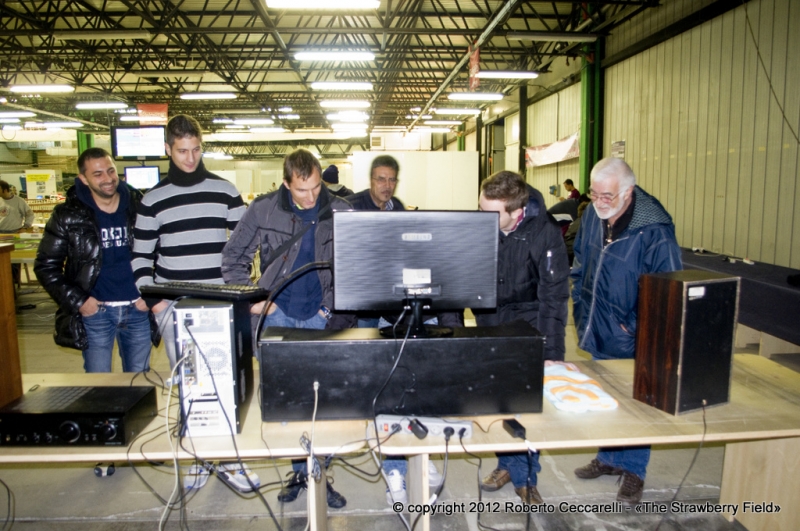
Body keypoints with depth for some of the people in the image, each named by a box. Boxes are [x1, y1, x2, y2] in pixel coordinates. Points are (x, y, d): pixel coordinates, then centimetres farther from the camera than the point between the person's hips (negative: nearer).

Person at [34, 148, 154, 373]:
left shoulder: (138, 206, 1)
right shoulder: (68, 215, -4)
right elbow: (46, 266, 1)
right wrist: (77, 301, -8)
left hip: (137, 310, 2)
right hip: (95, 312, -1)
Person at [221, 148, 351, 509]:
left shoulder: (340, 212, -6)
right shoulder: (263, 210, -5)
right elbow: (233, 257, 3)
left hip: (322, 318, 0)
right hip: (278, 316, 1)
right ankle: (299, 469, 26)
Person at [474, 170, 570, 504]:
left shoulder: (544, 233, -22)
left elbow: (553, 295, -19)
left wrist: (552, 353, -21)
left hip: (526, 327, -3)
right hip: (489, 325, 4)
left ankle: (526, 475, 24)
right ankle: (509, 466, 31)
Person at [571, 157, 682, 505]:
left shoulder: (654, 228, -23)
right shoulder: (593, 214, -4)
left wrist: (635, 327, -15)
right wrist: (580, 302, 8)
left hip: (630, 337, -6)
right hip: (598, 331, 6)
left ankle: (634, 470, 30)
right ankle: (609, 457, 40)